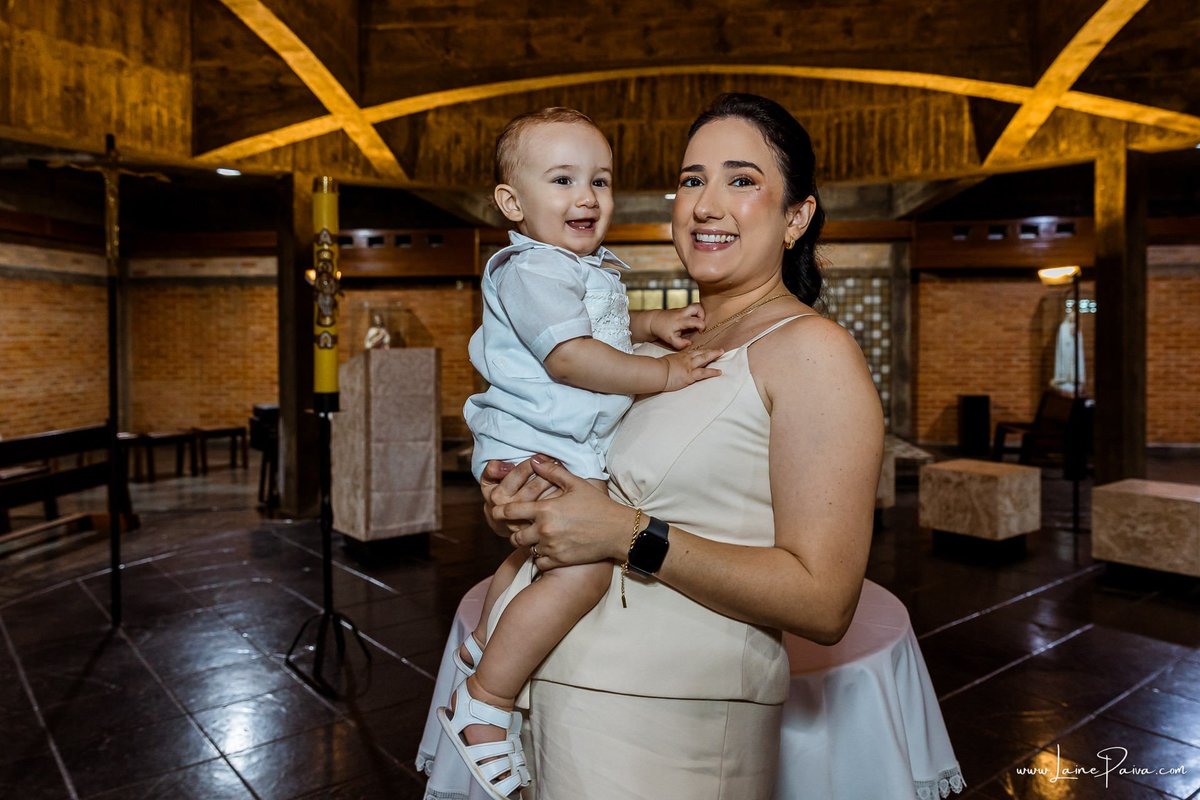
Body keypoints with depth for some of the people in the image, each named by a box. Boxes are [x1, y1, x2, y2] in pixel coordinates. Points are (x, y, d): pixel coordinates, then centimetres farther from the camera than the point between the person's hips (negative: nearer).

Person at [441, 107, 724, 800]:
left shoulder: (595, 267, 13)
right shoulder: (529, 269, -19)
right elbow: (570, 357, -29)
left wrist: (652, 323, 13)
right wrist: (663, 375, -24)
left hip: (572, 451, 11)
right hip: (534, 450, -11)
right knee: (583, 567, -24)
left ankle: (487, 642, 49)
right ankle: (485, 703, -9)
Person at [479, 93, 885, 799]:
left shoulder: (811, 350, -12)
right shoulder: (660, 342, 9)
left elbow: (824, 603, -17)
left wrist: (630, 536, -21)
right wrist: (517, 504, -2)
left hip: (671, 726, -6)